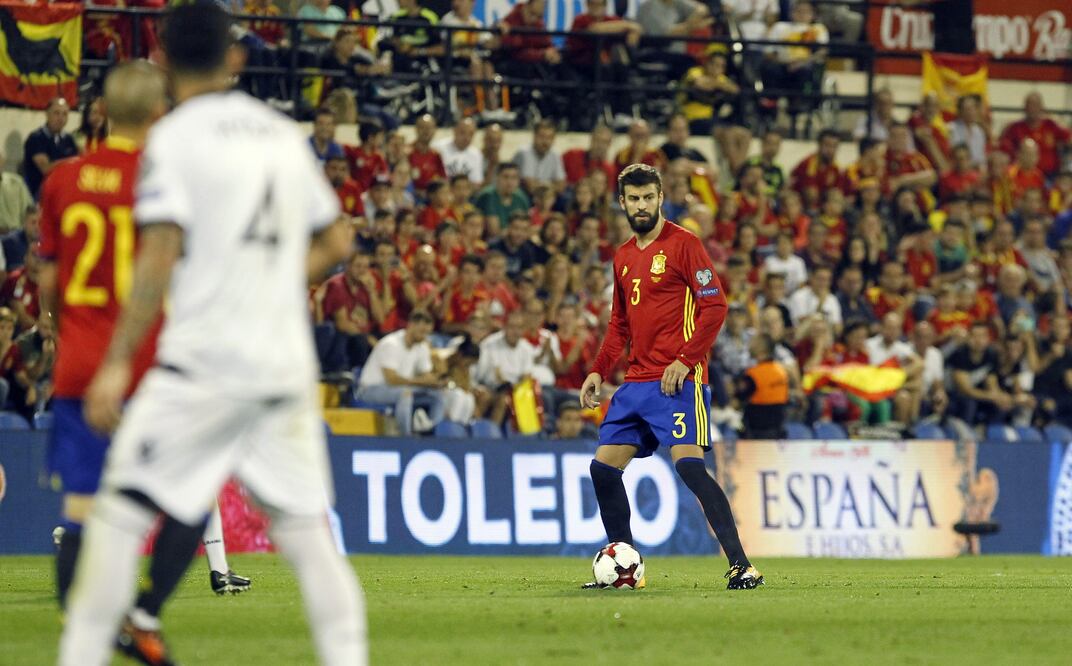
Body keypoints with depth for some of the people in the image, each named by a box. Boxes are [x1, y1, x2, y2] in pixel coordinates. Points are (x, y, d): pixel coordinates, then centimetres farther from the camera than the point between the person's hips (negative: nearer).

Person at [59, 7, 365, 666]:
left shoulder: (175, 137, -5)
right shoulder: (287, 135, 12)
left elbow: (160, 258, -14)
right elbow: (337, 243, 18)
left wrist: (117, 362, -13)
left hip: (204, 359, -5)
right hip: (287, 361, 5)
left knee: (121, 511, -2)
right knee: (305, 524, 9)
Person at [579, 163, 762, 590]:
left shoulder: (683, 244, -6)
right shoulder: (623, 257, 17)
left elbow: (715, 306, -11)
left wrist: (685, 361, -18)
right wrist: (599, 371, 13)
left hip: (678, 380, -8)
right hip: (637, 381, 8)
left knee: (688, 465, -20)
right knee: (603, 468, 5)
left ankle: (741, 566, -20)